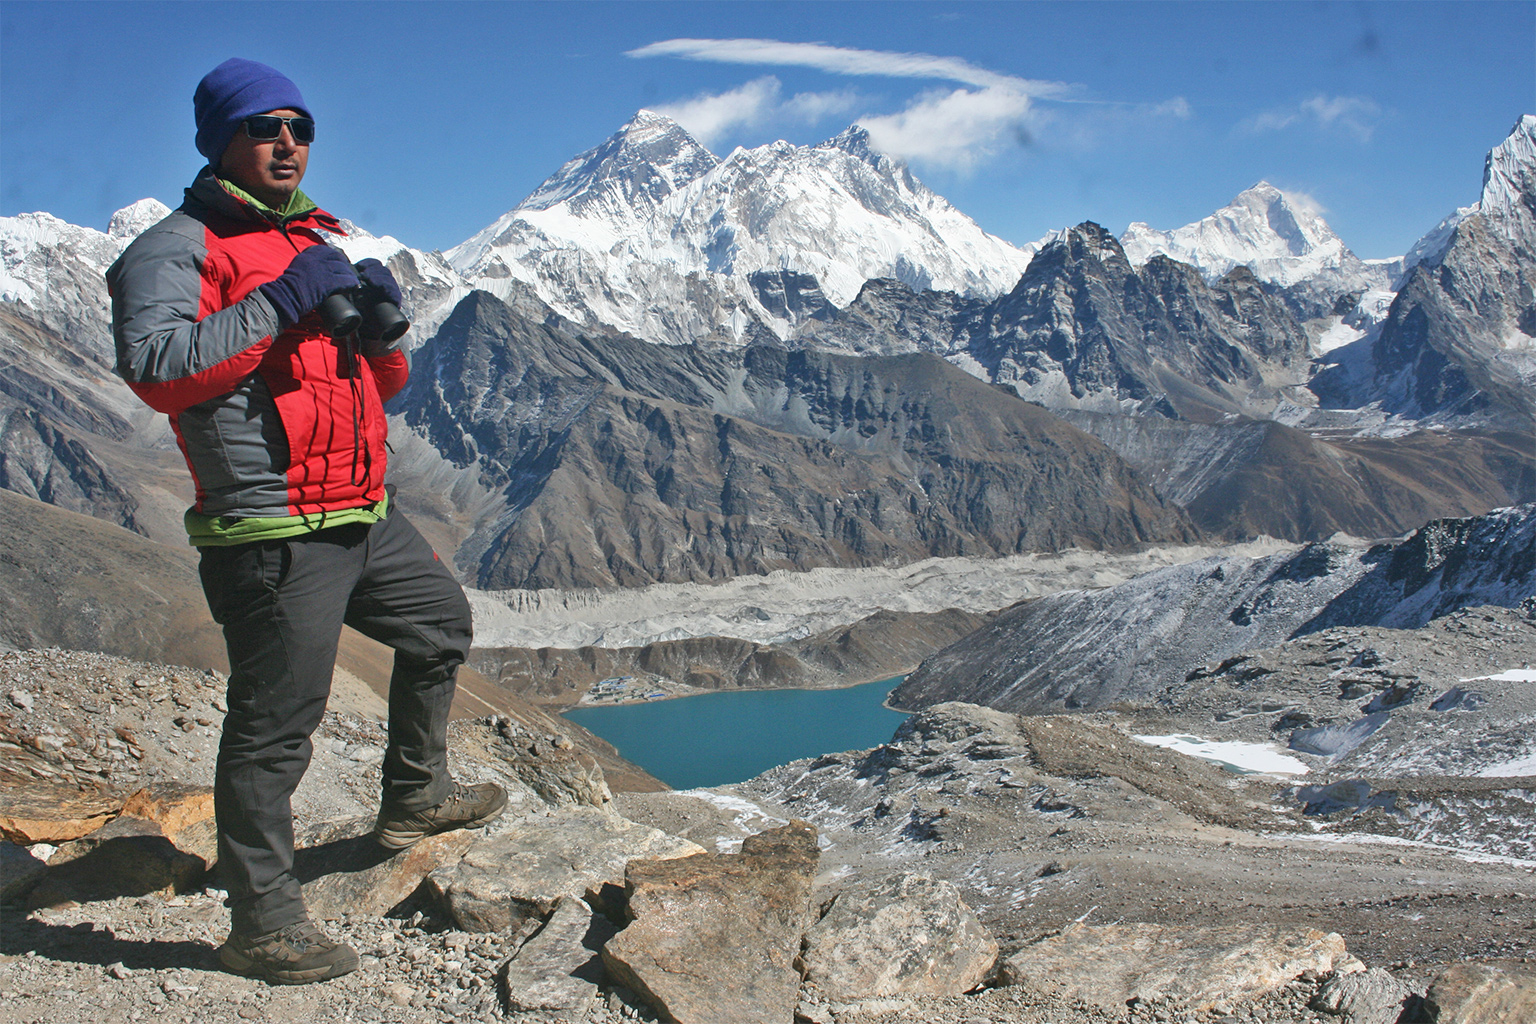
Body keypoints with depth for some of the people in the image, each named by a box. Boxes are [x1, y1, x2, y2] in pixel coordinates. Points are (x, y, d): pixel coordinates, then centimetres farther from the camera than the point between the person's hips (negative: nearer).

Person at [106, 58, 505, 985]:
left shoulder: (325, 244, 20)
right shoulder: (178, 249, -6)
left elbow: (385, 386, 22)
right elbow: (156, 370, -23)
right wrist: (281, 302, -22)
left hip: (368, 517, 9)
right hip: (274, 534, -9)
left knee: (442, 624, 24)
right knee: (274, 726, -5)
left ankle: (415, 796, 41)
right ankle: (263, 921, 7)